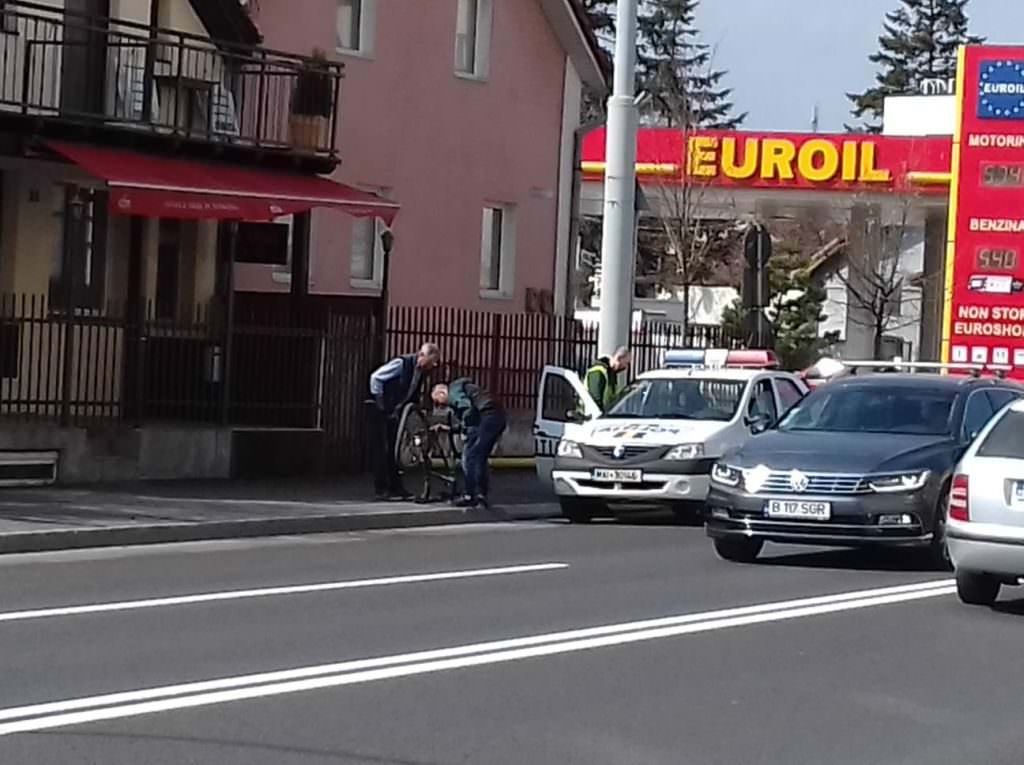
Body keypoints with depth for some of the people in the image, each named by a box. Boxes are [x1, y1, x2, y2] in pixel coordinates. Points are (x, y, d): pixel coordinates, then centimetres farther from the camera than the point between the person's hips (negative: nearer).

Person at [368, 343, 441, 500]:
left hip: (395, 412, 8)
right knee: (382, 450, -6)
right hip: (381, 411, -8)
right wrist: (379, 401, -17)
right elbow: (376, 377, -21)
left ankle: (396, 487, 14)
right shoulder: (401, 364, -21)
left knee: (395, 450, 9)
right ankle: (382, 489, -4)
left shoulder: (421, 371, 2)